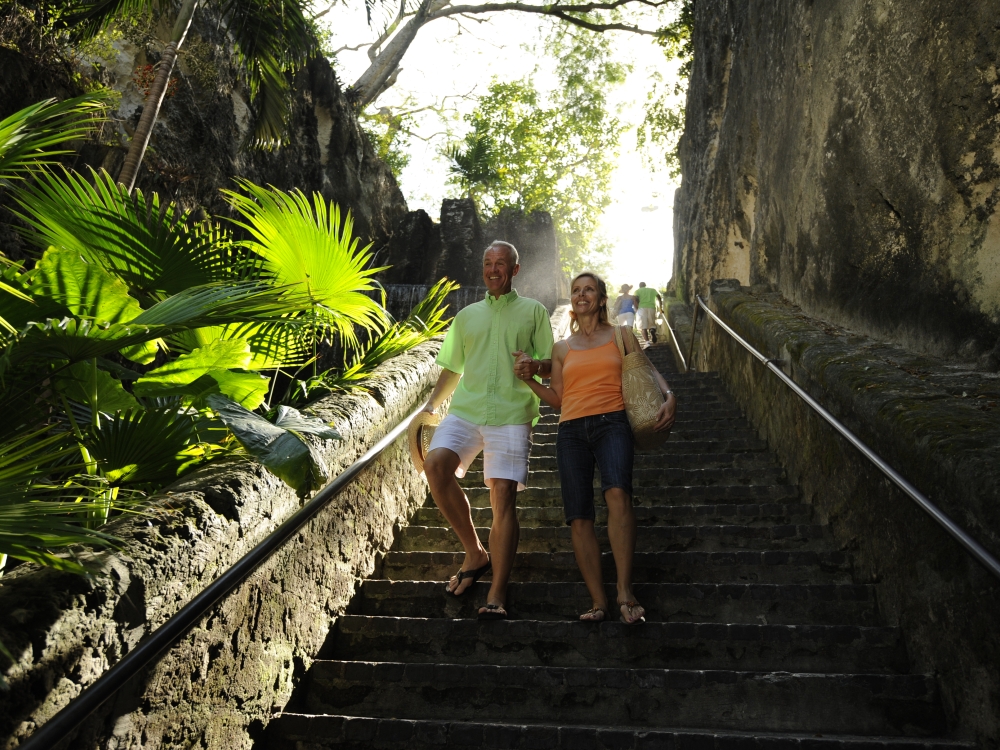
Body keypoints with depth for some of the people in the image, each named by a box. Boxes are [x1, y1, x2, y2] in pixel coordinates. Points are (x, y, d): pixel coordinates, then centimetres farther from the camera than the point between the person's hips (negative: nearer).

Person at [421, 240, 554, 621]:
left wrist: (537, 366, -13)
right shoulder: (467, 316, 22)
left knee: (503, 496, -11)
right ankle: (475, 553, -6)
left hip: (512, 414, -3)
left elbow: (551, 364, 10)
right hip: (465, 410, 3)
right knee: (435, 463, -23)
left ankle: (497, 594, -7)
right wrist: (430, 407, 12)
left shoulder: (533, 311, 13)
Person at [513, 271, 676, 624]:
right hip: (571, 430, 3)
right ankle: (598, 600, 2)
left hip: (611, 422, -3)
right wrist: (529, 380, 5)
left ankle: (624, 591, -29)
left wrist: (668, 396, -7)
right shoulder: (562, 349, 20)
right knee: (579, 518, -5)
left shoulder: (622, 336, 16)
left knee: (617, 492, -31)